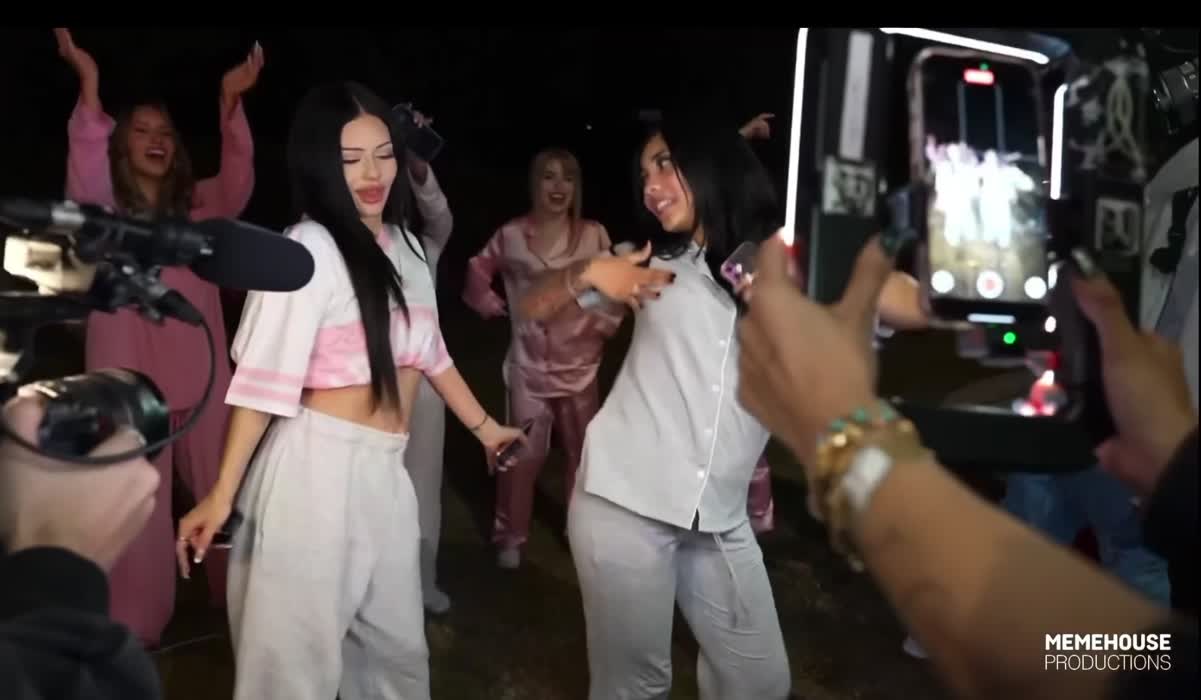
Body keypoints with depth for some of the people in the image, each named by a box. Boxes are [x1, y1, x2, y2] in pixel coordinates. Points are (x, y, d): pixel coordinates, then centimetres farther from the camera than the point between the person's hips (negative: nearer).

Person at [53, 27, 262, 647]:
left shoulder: (197, 206, 9)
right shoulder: (104, 208, 2)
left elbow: (238, 182, -12)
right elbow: (85, 175, -22)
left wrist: (230, 102, -27)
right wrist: (89, 88, -35)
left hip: (201, 374, 2)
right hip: (130, 378, -2)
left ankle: (236, 595, 30)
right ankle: (135, 626, 19)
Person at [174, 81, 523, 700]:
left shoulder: (402, 245, 10)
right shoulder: (308, 250, -14)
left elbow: (428, 349, 20)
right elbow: (264, 378, -17)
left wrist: (483, 426, 25)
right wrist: (223, 494, -19)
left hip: (385, 469, 7)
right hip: (319, 465, -7)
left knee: (397, 648, 18)